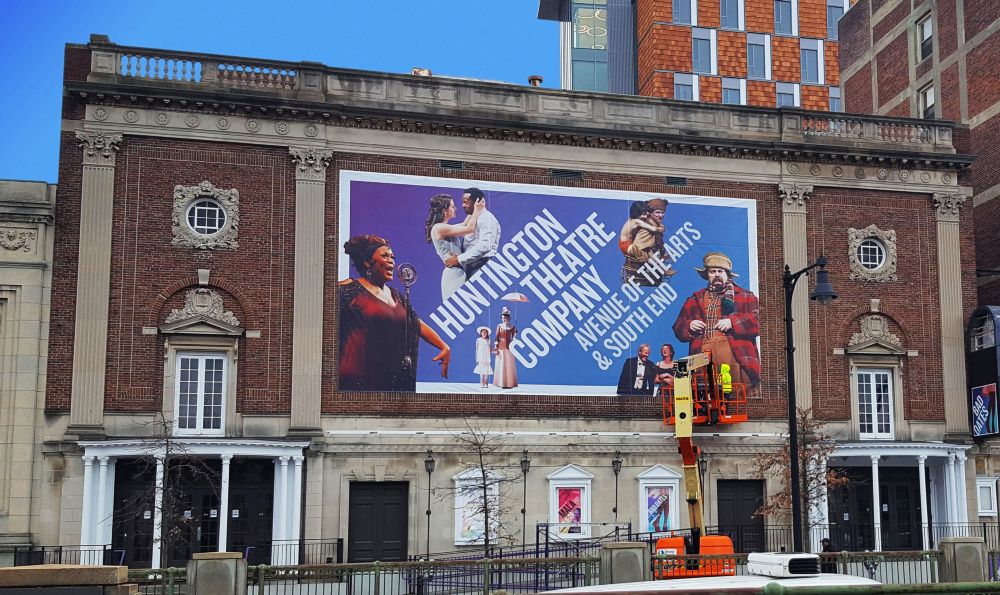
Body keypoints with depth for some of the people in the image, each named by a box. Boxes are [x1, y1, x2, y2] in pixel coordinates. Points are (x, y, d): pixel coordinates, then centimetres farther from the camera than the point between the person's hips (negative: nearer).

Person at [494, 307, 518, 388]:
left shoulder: (512, 327, 5)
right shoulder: (499, 326, 4)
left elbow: (513, 337, 5)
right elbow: (497, 337, 2)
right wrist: (496, 348, -3)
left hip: (509, 347, 0)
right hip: (501, 347, 0)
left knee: (509, 365, -1)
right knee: (501, 364, 0)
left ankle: (509, 383, 2)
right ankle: (502, 383, 3)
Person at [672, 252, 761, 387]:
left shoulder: (745, 297, 17)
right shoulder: (694, 300, 25)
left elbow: (756, 322, 4)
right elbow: (678, 327, 23)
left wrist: (732, 322, -9)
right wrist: (689, 326, 0)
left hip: (736, 358, -2)